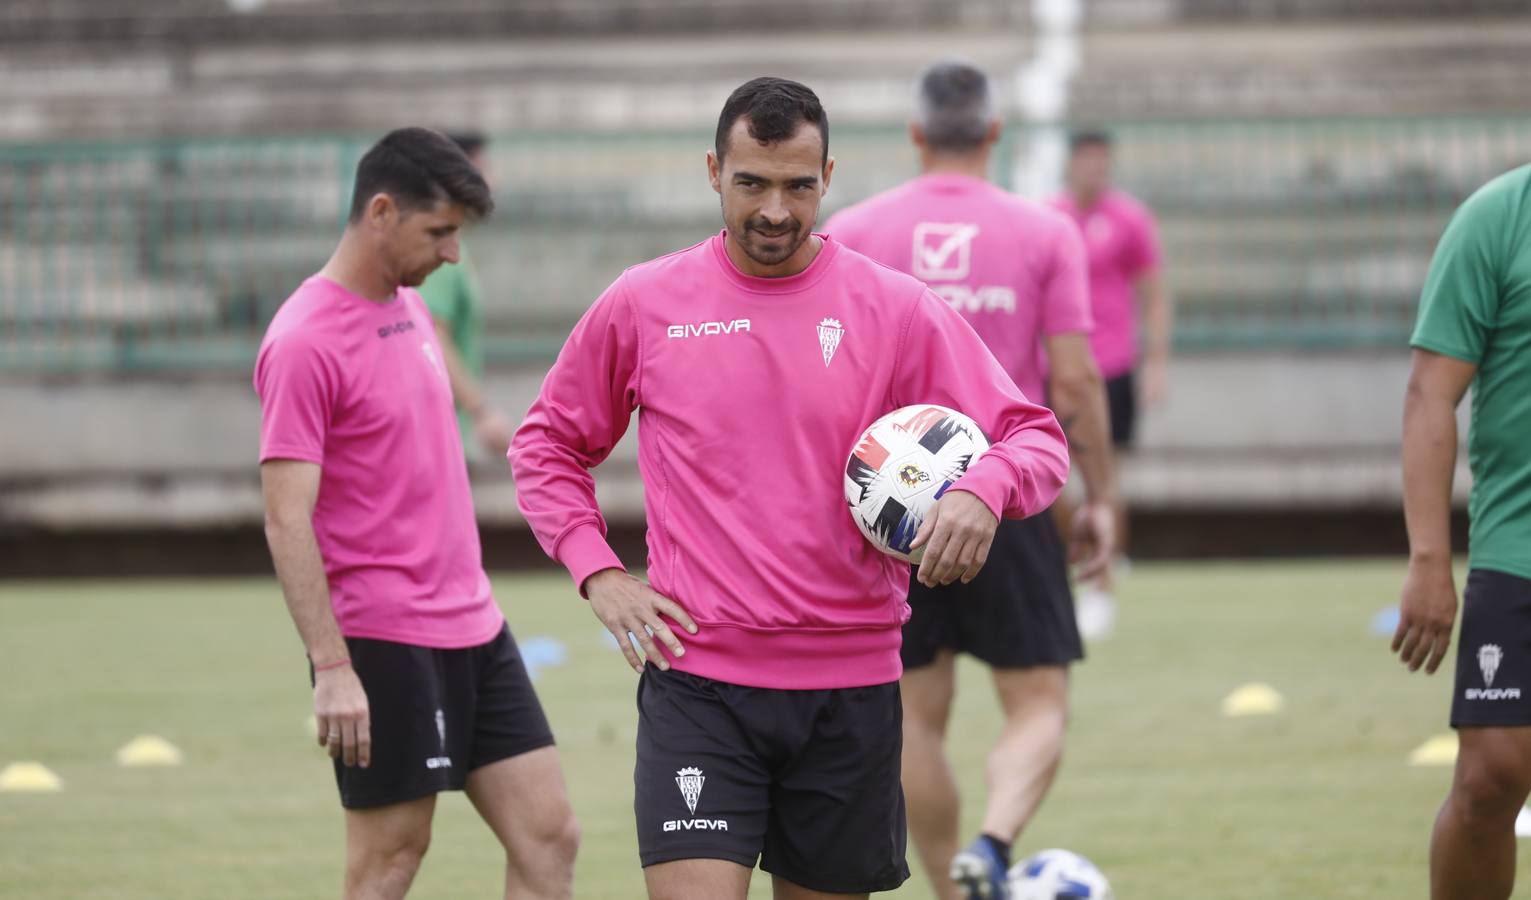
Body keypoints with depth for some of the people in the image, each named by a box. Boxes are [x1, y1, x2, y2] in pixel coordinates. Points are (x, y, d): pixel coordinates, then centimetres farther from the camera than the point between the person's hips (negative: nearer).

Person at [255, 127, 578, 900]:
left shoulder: (410, 308, 12)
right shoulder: (306, 342, -15)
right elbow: (287, 522, -18)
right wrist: (332, 668, -22)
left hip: (472, 626, 8)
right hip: (383, 644, -8)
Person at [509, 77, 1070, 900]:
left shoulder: (896, 310, 2)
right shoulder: (641, 306, 3)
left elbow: (1036, 437, 1)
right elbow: (547, 445, 16)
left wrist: (982, 491, -22)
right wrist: (597, 572, 1)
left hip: (851, 688, 1)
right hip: (697, 680, -1)